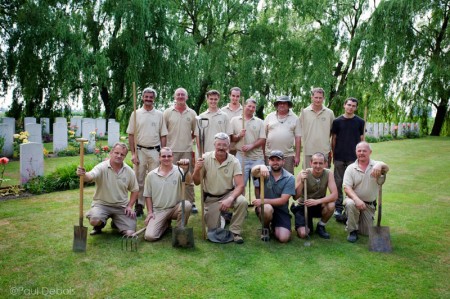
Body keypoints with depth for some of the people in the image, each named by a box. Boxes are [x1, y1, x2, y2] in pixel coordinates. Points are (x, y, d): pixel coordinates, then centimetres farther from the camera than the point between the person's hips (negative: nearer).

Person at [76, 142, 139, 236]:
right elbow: (90, 177, -34)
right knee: (94, 220, -33)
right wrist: (83, 174, -57)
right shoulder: (102, 167, -13)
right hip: (102, 204, -2)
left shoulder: (129, 171, -1)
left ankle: (115, 222, 27)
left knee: (130, 233, -9)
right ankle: (99, 225, 9)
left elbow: (135, 190, 9)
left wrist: (130, 206, -2)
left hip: (121, 206, 3)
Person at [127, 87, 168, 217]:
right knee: (139, 180, 4)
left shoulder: (159, 115, 7)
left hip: (155, 151, 1)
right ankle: (139, 206, 13)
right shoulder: (136, 114, 3)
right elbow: (130, 135, 2)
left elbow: (163, 136, 7)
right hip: (140, 150, -1)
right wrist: (133, 153, -5)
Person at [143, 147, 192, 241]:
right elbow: (148, 195, 10)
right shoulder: (151, 175, 1)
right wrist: (149, 212, 1)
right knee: (149, 236, -16)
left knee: (187, 205, -34)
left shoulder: (179, 171, -7)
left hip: (176, 208, -1)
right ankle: (165, 224, 18)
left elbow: (187, 181, -29)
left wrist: (185, 170, -50)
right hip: (158, 211, 2)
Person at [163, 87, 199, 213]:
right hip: (171, 150, -1)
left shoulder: (192, 113, 7)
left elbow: (196, 132, 14)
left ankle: (191, 203, 15)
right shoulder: (168, 112, 3)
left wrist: (187, 140, 5)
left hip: (187, 150, 1)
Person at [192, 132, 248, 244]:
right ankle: (219, 215, 32)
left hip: (228, 194, 0)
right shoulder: (206, 158, -14)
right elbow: (197, 182, -10)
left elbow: (240, 185, -19)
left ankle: (235, 231, -9)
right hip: (210, 198, 0)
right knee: (213, 231, -2)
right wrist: (197, 170, -31)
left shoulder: (234, 161, -14)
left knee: (242, 202, -31)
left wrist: (230, 199, -36)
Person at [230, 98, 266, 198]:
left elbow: (263, 140, 3)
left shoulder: (259, 122, 9)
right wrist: (239, 136, -15)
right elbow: (230, 138, 4)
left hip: (257, 157, 1)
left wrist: (251, 146, -12)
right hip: (241, 156, -1)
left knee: (259, 184, 6)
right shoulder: (234, 120, 6)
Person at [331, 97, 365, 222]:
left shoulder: (360, 122, 5)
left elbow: (362, 139, 8)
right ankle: (338, 208, 14)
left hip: (354, 157, 0)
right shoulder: (337, 121, 4)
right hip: (339, 157, 0)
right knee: (338, 182, 5)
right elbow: (333, 139, 7)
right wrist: (333, 154, 3)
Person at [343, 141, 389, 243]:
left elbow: (386, 168, -29)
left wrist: (380, 165, -53)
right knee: (350, 204, -37)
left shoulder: (376, 165, -4)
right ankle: (352, 231, -13)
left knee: (367, 232, 2)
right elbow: (347, 188, -12)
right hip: (354, 199, -1)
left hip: (369, 204, 1)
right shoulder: (351, 168, -5)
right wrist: (356, 199, -31)